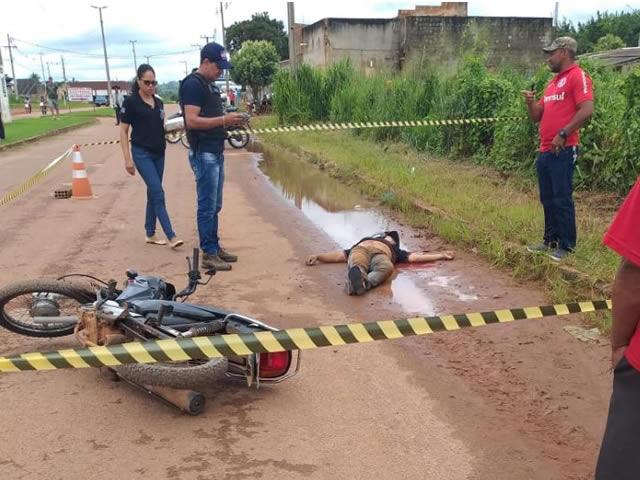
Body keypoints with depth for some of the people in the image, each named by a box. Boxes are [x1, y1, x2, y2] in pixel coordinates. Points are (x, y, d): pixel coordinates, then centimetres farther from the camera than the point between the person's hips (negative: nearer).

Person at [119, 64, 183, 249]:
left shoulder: (158, 102, 9)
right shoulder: (131, 102, -7)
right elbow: (123, 131, -7)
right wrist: (127, 158, -12)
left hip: (159, 153, 6)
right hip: (142, 153, -6)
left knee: (153, 193, 10)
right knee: (158, 193, -11)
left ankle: (150, 234, 20)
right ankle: (171, 236, -11)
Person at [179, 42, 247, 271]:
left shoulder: (210, 85, 17)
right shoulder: (193, 84, -12)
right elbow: (192, 121, -20)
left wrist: (230, 121, 6)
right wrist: (224, 119, -21)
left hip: (216, 153, 9)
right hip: (203, 154, -9)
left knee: (214, 206, 14)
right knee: (207, 206, -4)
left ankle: (215, 246, 23)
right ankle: (209, 254, 2)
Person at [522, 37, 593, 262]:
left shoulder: (578, 76, -6)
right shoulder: (553, 82, 20)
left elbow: (586, 111, -18)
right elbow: (537, 117, 21)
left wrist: (563, 134, -19)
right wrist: (531, 102, 3)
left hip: (563, 151, -9)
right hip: (545, 151, 9)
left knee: (562, 199, -6)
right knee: (548, 199, 13)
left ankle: (566, 246, 2)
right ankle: (550, 241, 22)